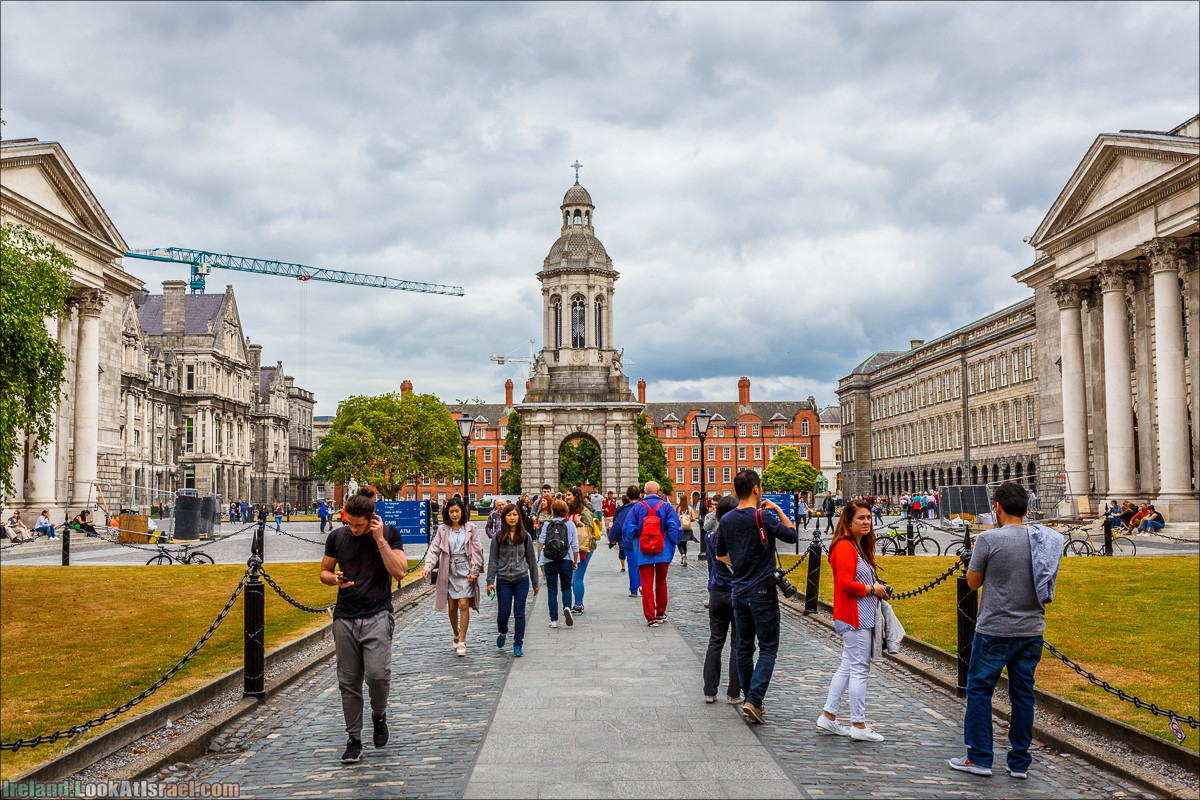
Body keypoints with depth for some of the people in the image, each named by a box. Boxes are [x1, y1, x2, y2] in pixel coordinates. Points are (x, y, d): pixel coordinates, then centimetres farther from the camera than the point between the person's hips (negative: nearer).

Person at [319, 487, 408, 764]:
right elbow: (324, 572, 14)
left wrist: (380, 539, -16)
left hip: (377, 616, -2)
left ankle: (379, 715, 15)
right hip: (345, 618, 3)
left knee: (377, 674, -16)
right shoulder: (337, 537, 4)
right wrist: (334, 579, -9)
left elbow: (400, 572, -11)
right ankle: (354, 739, 18)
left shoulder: (390, 535, -2)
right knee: (348, 682, 5)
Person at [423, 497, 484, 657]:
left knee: (463, 605, -10)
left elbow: (477, 551, 3)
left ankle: (462, 641, -2)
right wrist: (428, 566, -13)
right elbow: (434, 549, 2)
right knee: (452, 607, 6)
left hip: (465, 571, -2)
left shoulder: (471, 528, 3)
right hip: (449, 571, 2)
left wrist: (474, 571, -5)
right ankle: (456, 634, 30)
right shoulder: (443, 529, 6)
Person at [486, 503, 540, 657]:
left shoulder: (525, 536, 4)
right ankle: (502, 633, 34)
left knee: (519, 613, -1)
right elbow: (493, 560, 1)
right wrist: (490, 581, -6)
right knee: (504, 612, 2)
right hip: (503, 580, 0)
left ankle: (518, 645, 8)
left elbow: (531, 559, 9)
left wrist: (535, 583, 10)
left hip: (521, 579, 1)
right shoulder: (498, 537, 1)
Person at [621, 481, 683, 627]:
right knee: (661, 582, 16)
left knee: (647, 584, 1)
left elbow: (628, 529, -1)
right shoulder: (666, 506, 0)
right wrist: (673, 544, 10)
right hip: (663, 552, 1)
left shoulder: (637, 507, 1)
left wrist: (630, 546, 14)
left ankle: (650, 616, -4)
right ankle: (661, 613, 26)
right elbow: (675, 527, -4)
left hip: (643, 553, -1)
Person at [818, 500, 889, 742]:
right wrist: (872, 589, -12)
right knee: (859, 669, -4)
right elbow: (846, 583, -23)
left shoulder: (860, 547, 16)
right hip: (854, 617, -11)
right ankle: (858, 726, 4)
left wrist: (874, 584, 9)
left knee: (848, 666, 14)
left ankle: (828, 717, 20)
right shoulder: (844, 547, -17)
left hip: (863, 617, 11)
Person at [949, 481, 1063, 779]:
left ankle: (979, 758, 10)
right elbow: (1045, 583, 15)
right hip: (1032, 629, 5)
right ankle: (1019, 762, 18)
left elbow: (973, 581, -3)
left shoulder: (989, 539, -14)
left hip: (995, 631, -5)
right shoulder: (1044, 538, 2)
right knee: (1023, 694, 12)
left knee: (979, 690, 7)